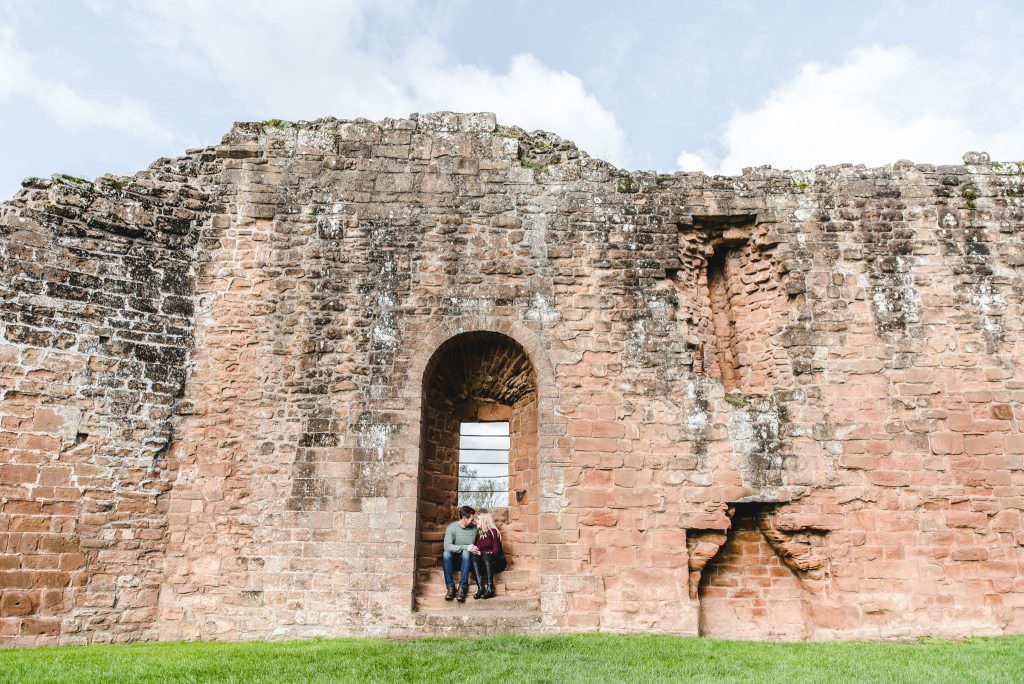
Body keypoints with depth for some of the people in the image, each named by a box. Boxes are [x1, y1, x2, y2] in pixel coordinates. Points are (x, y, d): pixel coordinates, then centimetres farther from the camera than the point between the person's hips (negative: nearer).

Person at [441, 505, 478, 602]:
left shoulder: (474, 528, -2)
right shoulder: (452, 528, -9)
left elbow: (476, 545, 5)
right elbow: (447, 546, -22)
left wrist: (475, 550, -19)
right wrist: (465, 547, -28)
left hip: (467, 558, 1)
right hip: (453, 558, 0)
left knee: (466, 553, -34)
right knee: (446, 553, -34)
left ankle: (462, 588, -35)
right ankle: (450, 588, -29)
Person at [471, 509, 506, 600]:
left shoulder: (493, 531, -5)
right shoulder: (478, 533, 12)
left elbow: (496, 551, -12)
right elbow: (478, 548, 7)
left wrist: (481, 552, -19)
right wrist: (475, 549, -15)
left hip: (497, 561, -4)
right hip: (484, 561, 4)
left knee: (486, 556, -34)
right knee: (474, 557, -26)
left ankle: (490, 589, -38)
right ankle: (480, 588, -38)